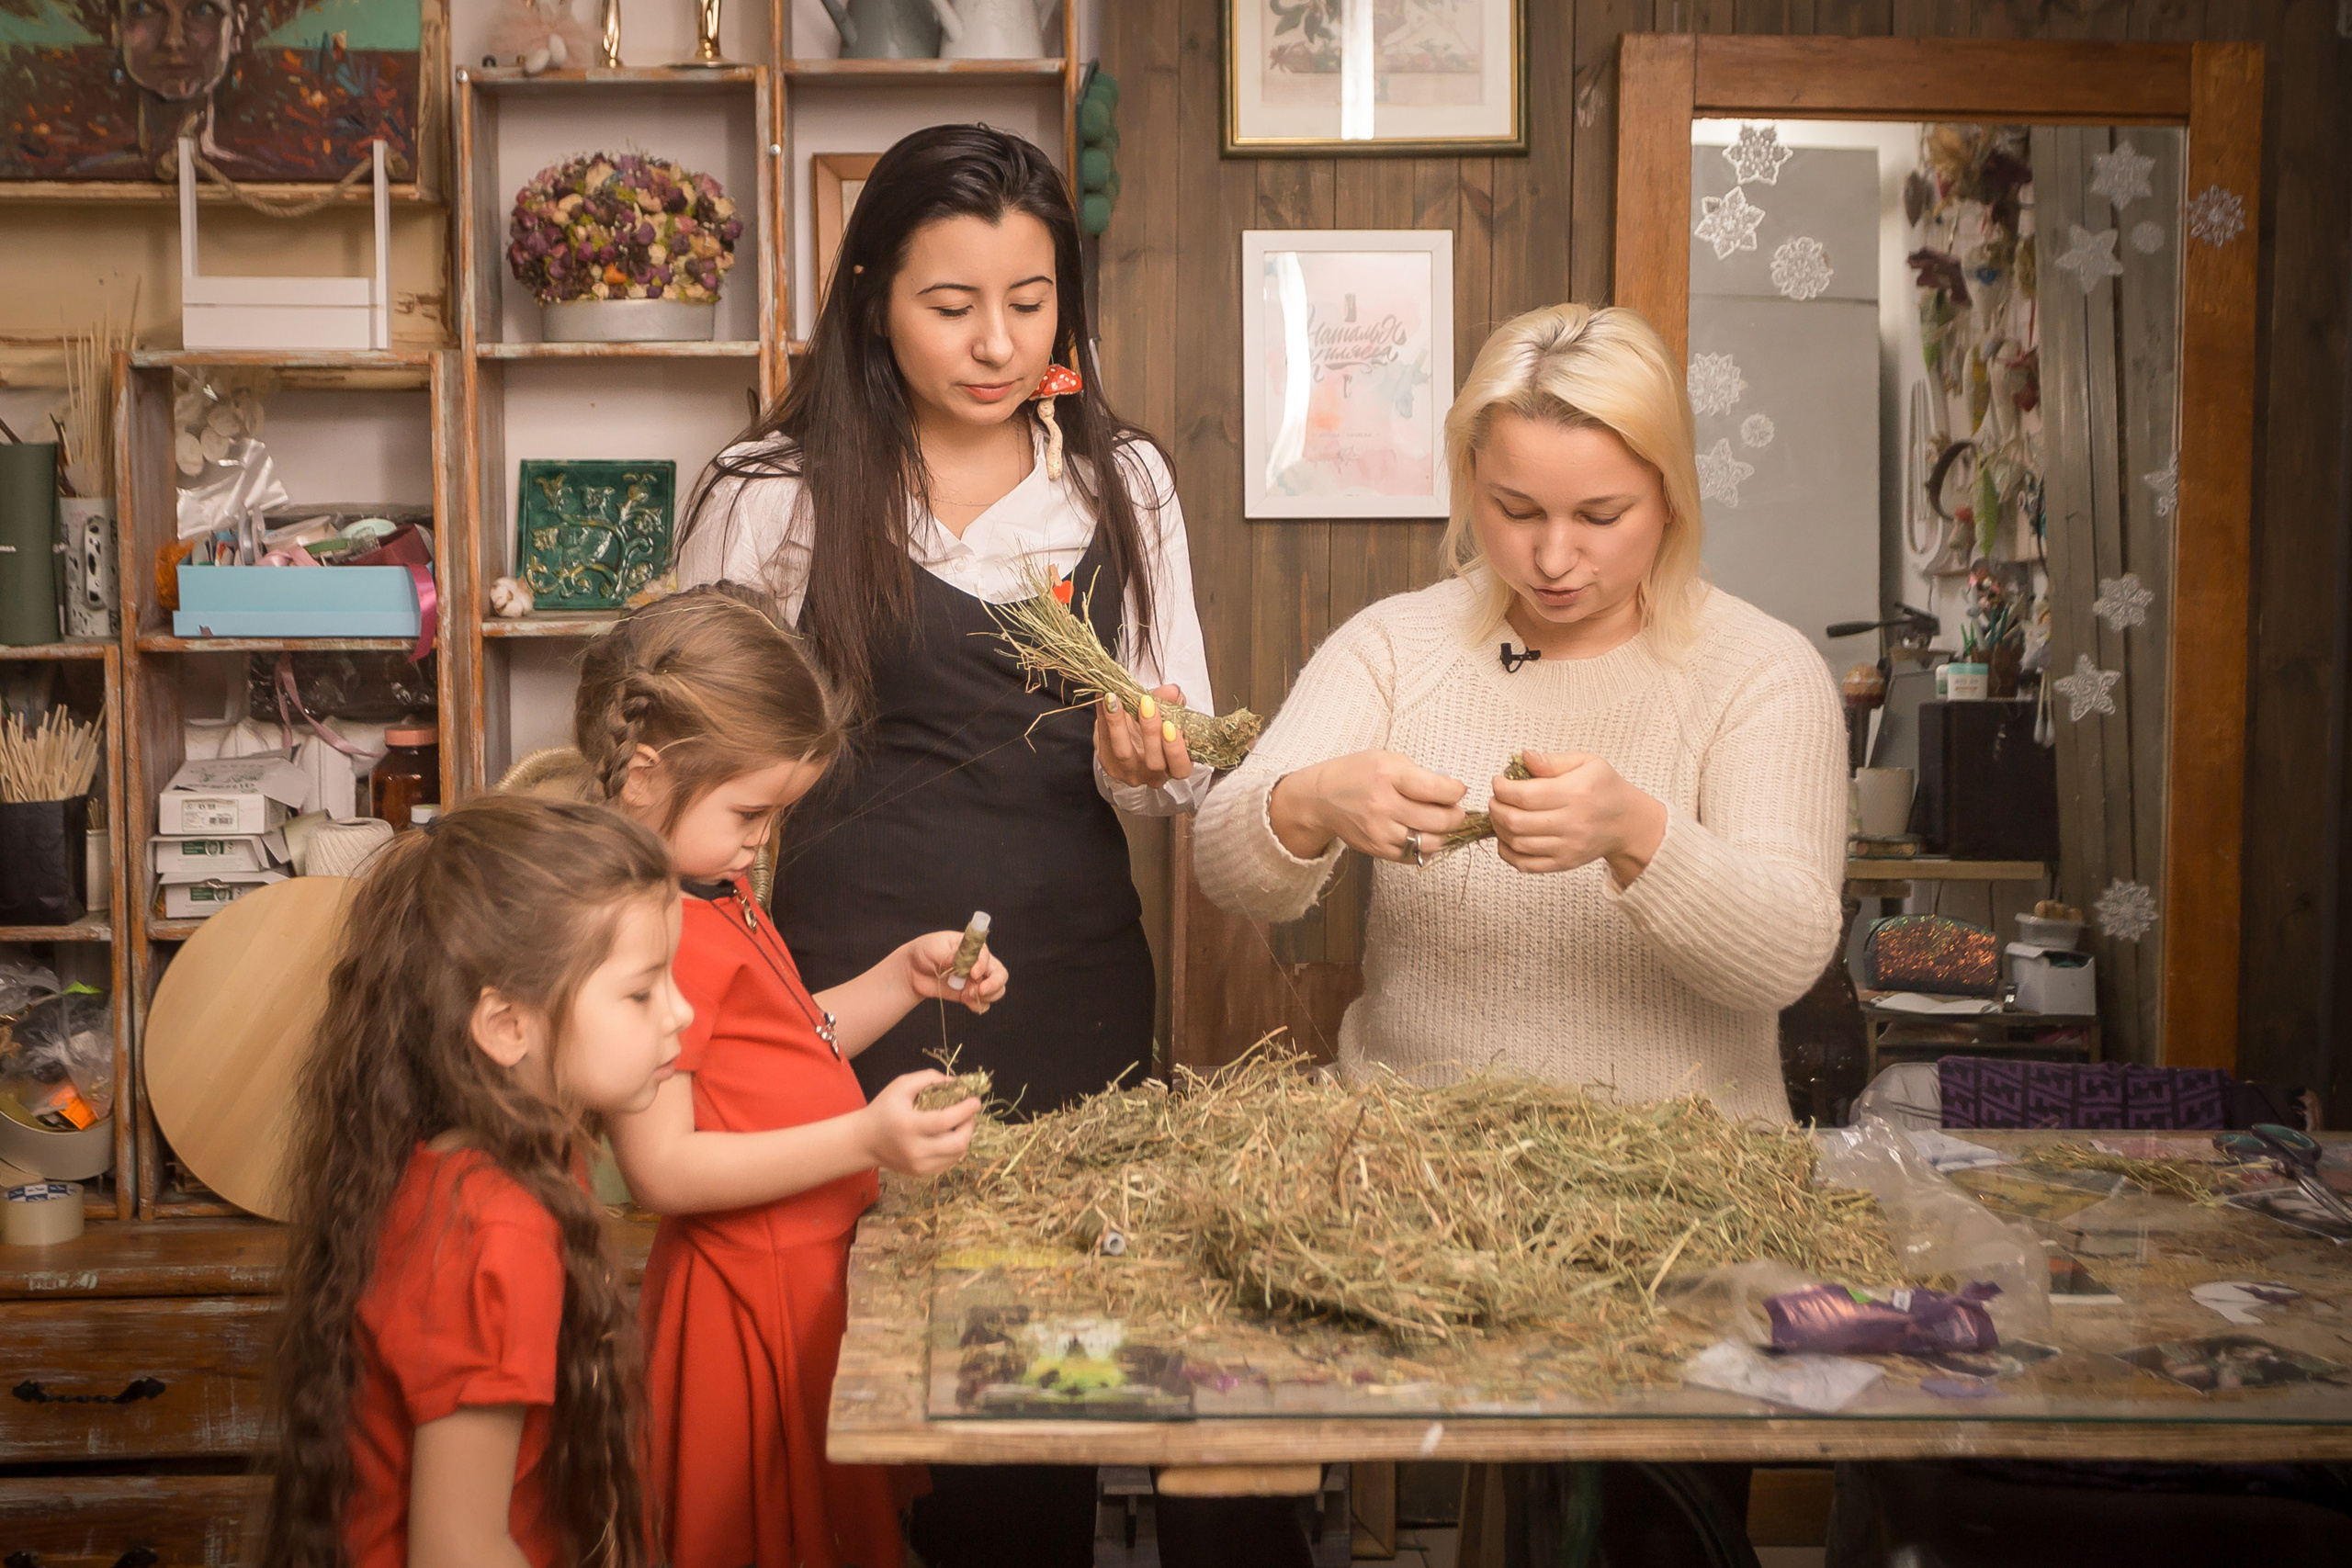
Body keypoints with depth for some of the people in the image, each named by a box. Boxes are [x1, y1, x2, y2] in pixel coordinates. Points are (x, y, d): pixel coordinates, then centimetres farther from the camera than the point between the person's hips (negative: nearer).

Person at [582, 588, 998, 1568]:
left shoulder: (713, 891, 11)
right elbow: (661, 1167, -27)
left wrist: (904, 979, 8)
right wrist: (864, 1140, -31)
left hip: (816, 1266, 10)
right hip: (755, 1295, -10)